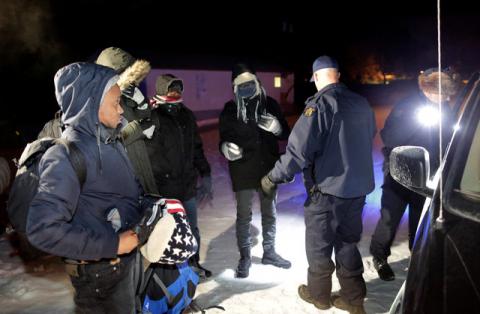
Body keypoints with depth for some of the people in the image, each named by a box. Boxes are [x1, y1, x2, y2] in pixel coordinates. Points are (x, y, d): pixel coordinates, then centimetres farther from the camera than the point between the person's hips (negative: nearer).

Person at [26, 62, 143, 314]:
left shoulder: (109, 141, 2)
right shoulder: (67, 155, -23)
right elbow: (43, 229, -31)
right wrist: (112, 244, -26)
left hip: (124, 259, 8)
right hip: (98, 274, -7)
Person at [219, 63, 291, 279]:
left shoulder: (270, 104, 2)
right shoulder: (230, 109, -3)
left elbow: (286, 134, 5)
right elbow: (223, 138, 1)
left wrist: (277, 127, -18)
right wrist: (226, 147, -23)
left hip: (268, 169, 2)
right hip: (243, 173, -2)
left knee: (270, 214, 15)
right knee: (244, 216, 7)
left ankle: (269, 252, 33)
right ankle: (245, 257, 22)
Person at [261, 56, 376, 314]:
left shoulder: (320, 104, -17)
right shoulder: (362, 104, 5)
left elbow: (299, 149, -24)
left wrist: (273, 178, -15)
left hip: (327, 189, -6)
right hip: (358, 188, 7)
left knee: (318, 244, 12)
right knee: (347, 243, 19)